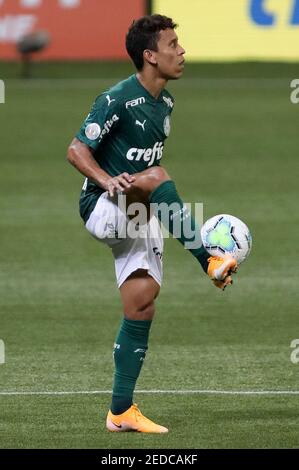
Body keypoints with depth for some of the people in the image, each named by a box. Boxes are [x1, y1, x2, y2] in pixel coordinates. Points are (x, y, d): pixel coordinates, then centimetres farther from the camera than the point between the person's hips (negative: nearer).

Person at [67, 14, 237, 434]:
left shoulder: (165, 103, 11)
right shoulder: (118, 99, -14)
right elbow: (76, 151, -15)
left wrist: (177, 212, 23)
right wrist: (109, 181, -33)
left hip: (139, 217, 7)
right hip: (102, 208, -7)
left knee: (141, 308, -1)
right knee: (156, 175, -35)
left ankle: (121, 411, 3)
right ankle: (210, 263, -35)